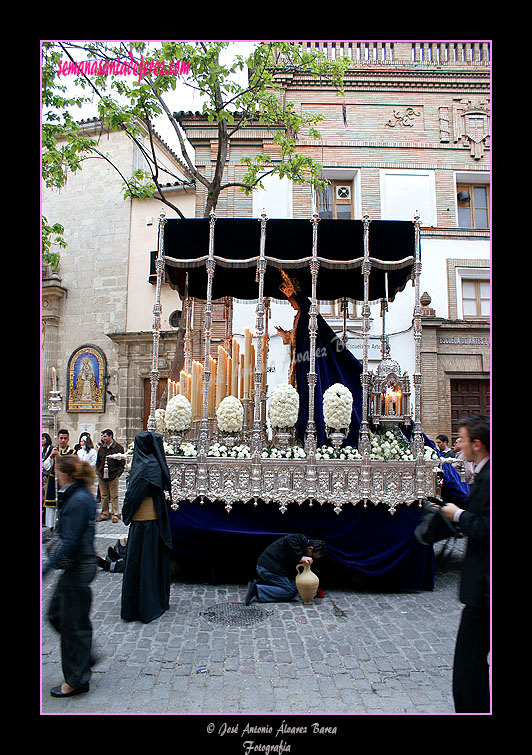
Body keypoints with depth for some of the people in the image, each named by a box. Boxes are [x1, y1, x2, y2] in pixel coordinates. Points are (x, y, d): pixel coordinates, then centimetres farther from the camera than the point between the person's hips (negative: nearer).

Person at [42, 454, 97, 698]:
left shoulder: (78, 500, -23)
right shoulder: (82, 496, 8)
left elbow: (70, 542, -25)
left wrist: (48, 566, -23)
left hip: (78, 568, -10)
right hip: (75, 566, 10)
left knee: (73, 623, 4)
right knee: (56, 614, 21)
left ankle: (77, 680, 21)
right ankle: (84, 657, 35)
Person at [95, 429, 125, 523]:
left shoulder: (119, 448, -3)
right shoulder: (101, 447, 11)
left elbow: (122, 463, -1)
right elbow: (98, 461, 20)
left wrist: (117, 473, -9)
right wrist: (98, 471, 7)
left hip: (113, 476, -4)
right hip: (102, 476, 5)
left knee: (114, 496, 2)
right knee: (104, 496, 10)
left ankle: (115, 514, 9)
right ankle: (104, 514, 19)